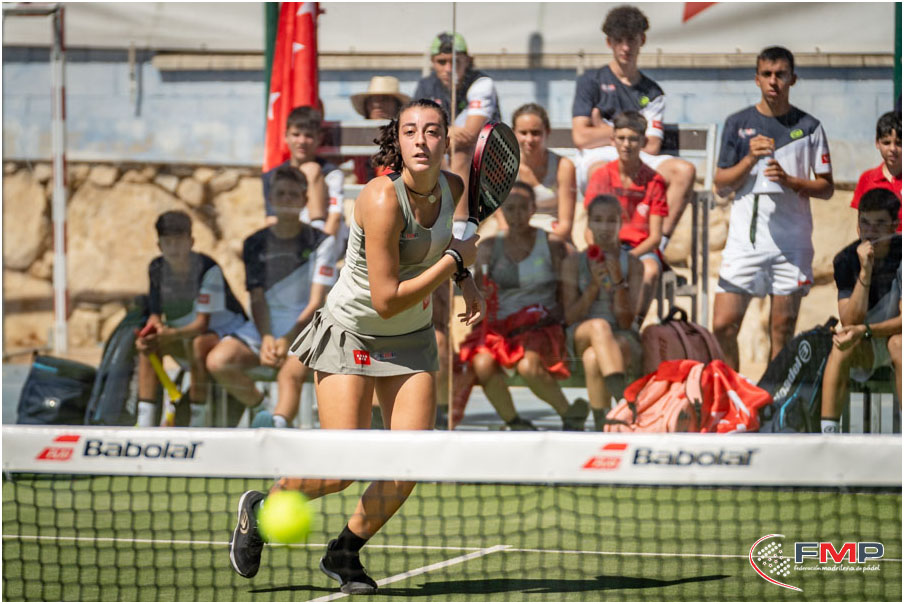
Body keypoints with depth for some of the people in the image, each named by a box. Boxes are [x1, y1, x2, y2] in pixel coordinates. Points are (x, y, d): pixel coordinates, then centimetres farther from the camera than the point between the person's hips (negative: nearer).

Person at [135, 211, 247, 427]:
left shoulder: (208, 269, -24)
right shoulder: (157, 269, -5)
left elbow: (202, 323, -27)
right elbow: (155, 314, 1)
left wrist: (172, 334, -46)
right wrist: (155, 327, -25)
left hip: (223, 330, -6)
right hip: (185, 334, 6)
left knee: (199, 343, -38)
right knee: (148, 344, -18)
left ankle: (198, 421, -33)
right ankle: (145, 423, -20)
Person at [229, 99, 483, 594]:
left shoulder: (451, 187, -7)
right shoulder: (382, 199, -28)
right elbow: (387, 300, -28)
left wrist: (465, 279, 2)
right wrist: (455, 260, -22)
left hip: (410, 339, 6)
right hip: (350, 331, -6)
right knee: (339, 471, -12)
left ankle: (345, 552, 16)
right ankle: (260, 509, 19)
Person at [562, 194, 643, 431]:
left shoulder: (632, 264, 4)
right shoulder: (574, 263, 7)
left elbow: (626, 321, -4)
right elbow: (570, 318, 0)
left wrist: (618, 280, -16)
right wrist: (594, 286, -14)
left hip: (624, 341, -1)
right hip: (581, 338, 1)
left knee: (593, 358, -40)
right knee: (599, 326, -39)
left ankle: (600, 420, -28)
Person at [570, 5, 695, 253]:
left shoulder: (652, 92, 21)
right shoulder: (591, 82, 15)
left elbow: (651, 148, 6)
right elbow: (581, 137, 0)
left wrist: (606, 131, 3)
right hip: (596, 158, -3)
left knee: (684, 170, -27)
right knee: (602, 172, -42)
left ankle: (660, 240, -31)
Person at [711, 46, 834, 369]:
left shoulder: (809, 127, 5)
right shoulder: (738, 124, 7)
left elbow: (827, 188, 6)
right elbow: (721, 182, 5)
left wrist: (789, 180, -11)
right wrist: (750, 158, -12)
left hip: (792, 242, 0)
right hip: (745, 239, 0)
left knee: (783, 331, 1)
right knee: (723, 325, -6)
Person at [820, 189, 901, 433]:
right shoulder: (846, 260, -8)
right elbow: (851, 321, -16)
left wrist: (865, 330, -34)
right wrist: (865, 271, -26)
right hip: (865, 351, 2)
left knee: (898, 343, -35)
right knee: (843, 345, -30)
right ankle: (827, 433, -36)